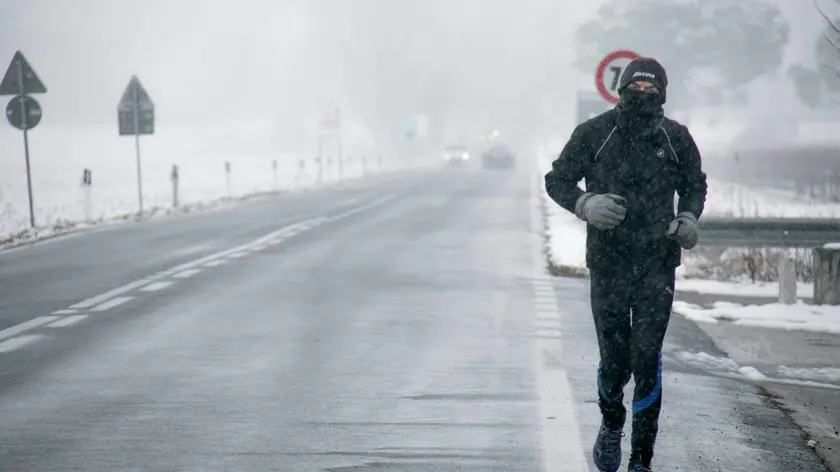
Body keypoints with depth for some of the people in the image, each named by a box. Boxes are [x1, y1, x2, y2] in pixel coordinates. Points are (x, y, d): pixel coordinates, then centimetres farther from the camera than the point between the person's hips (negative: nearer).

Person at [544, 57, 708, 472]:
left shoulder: (676, 138, 1)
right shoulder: (594, 134, -5)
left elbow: (695, 185, 18)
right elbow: (556, 180, 3)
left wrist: (688, 218, -2)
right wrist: (585, 204, -16)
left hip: (658, 265, 1)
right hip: (608, 263, 0)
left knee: (646, 360, -4)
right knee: (614, 360, 4)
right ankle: (611, 426, 37)